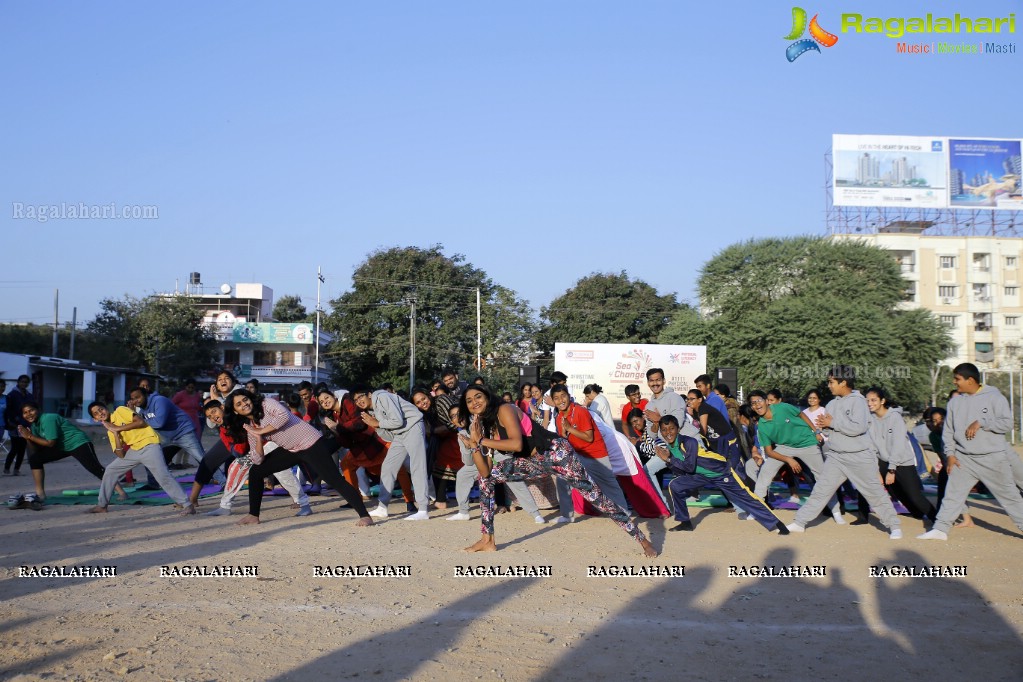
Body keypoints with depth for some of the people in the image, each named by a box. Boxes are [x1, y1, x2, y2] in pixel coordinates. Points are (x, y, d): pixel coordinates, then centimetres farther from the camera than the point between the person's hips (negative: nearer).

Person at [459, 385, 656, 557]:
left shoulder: (504, 410, -14)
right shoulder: (484, 429, 8)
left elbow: (516, 444, -30)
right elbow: (485, 472, 2)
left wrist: (482, 441, -21)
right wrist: (473, 445, -9)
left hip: (555, 452, -8)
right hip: (534, 463, 8)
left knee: (595, 496, -10)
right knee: (486, 478, 5)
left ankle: (642, 539, -1)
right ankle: (488, 540, 10)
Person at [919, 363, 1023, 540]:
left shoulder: (994, 397, -6)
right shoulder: (955, 402, 6)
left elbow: (1006, 423, -13)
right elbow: (948, 431, 9)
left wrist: (980, 423, -19)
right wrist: (950, 454, 1)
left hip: (993, 458, -3)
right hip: (963, 458, 3)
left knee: (1009, 495, 7)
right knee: (952, 494, 0)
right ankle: (940, 529, 3)